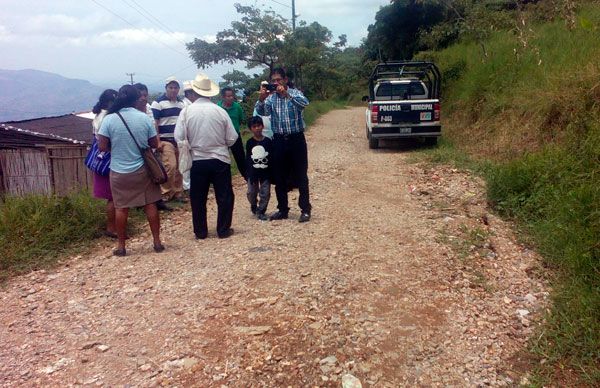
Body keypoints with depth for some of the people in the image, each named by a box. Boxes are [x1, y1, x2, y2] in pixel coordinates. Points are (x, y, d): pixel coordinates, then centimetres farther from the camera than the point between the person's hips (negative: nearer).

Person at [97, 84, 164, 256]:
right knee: (150, 205, 10)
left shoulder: (109, 119, -8)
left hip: (119, 172, 0)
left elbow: (102, 146, -7)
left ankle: (121, 246, 17)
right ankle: (157, 242, 16)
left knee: (121, 208, 9)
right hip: (142, 169, 0)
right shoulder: (144, 118, -6)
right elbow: (154, 144, 0)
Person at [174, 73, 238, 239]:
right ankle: (223, 230, 17)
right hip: (220, 160, 0)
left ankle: (200, 232, 21)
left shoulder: (186, 111, -7)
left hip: (197, 161, 1)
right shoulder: (220, 111, -6)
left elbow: (179, 138, -10)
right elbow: (232, 138, -4)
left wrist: (192, 144, 9)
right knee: (224, 196, 12)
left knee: (198, 198, 14)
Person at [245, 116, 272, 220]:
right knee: (251, 193, 5)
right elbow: (247, 159, 0)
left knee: (265, 193, -1)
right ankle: (254, 206, 33)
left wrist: (271, 173, -3)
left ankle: (261, 211, 13)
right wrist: (248, 173, -6)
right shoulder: (249, 142, -1)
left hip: (265, 172, 0)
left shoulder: (267, 141, -2)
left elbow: (272, 158, 0)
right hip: (253, 172, 0)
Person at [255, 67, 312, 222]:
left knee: (300, 177, 0)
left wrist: (286, 94, -36)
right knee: (279, 178, 8)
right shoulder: (270, 97, 6)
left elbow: (304, 103, -24)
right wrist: (261, 99, -31)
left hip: (296, 139, -3)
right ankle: (282, 209, 21)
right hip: (278, 140, 3)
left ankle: (305, 210, 9)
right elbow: (262, 112, -12)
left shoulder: (295, 93, -1)